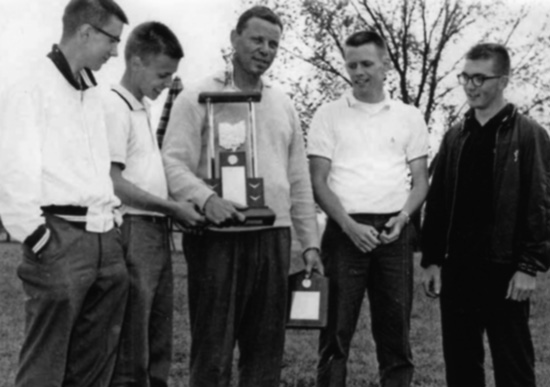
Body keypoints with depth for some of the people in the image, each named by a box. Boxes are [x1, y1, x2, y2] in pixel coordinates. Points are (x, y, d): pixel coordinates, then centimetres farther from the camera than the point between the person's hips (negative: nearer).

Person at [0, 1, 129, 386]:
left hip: (105, 240, 8)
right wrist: (36, 237, -15)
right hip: (61, 237, -8)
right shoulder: (31, 87, -8)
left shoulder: (92, 93, 18)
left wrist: (113, 219, 15)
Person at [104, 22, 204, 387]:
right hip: (132, 231, -9)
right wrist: (173, 207, -14)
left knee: (158, 349, 12)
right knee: (131, 352, -5)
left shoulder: (143, 109, 17)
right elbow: (112, 182, -17)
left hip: (156, 232, 9)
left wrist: (174, 209, 8)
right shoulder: (115, 107, -11)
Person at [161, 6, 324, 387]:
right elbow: (173, 162, -9)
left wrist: (310, 241, 12)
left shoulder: (283, 105, 16)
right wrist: (205, 198, -27)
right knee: (212, 350, -1)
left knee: (266, 349, 10)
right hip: (218, 236, -5)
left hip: (273, 237, 5)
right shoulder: (199, 97, 0)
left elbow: (299, 180, 17)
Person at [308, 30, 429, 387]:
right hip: (345, 230, -1)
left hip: (394, 233, 2)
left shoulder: (410, 118, 11)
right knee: (337, 331, -2)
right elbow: (319, 182, 0)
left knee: (395, 331, 4)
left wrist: (402, 216, -9)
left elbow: (420, 181, 10)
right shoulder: (329, 116, 5)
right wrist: (350, 226, -12)